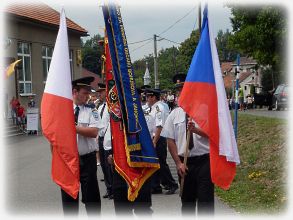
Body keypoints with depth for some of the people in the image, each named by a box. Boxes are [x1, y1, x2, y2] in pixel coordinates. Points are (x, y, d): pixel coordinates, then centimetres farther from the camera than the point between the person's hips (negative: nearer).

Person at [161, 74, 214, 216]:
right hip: (184, 163, 3)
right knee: (187, 201, 15)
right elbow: (170, 140, 2)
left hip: (204, 161, -3)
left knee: (205, 200, -3)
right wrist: (178, 163, -5)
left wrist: (196, 130, -25)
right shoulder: (174, 114, 5)